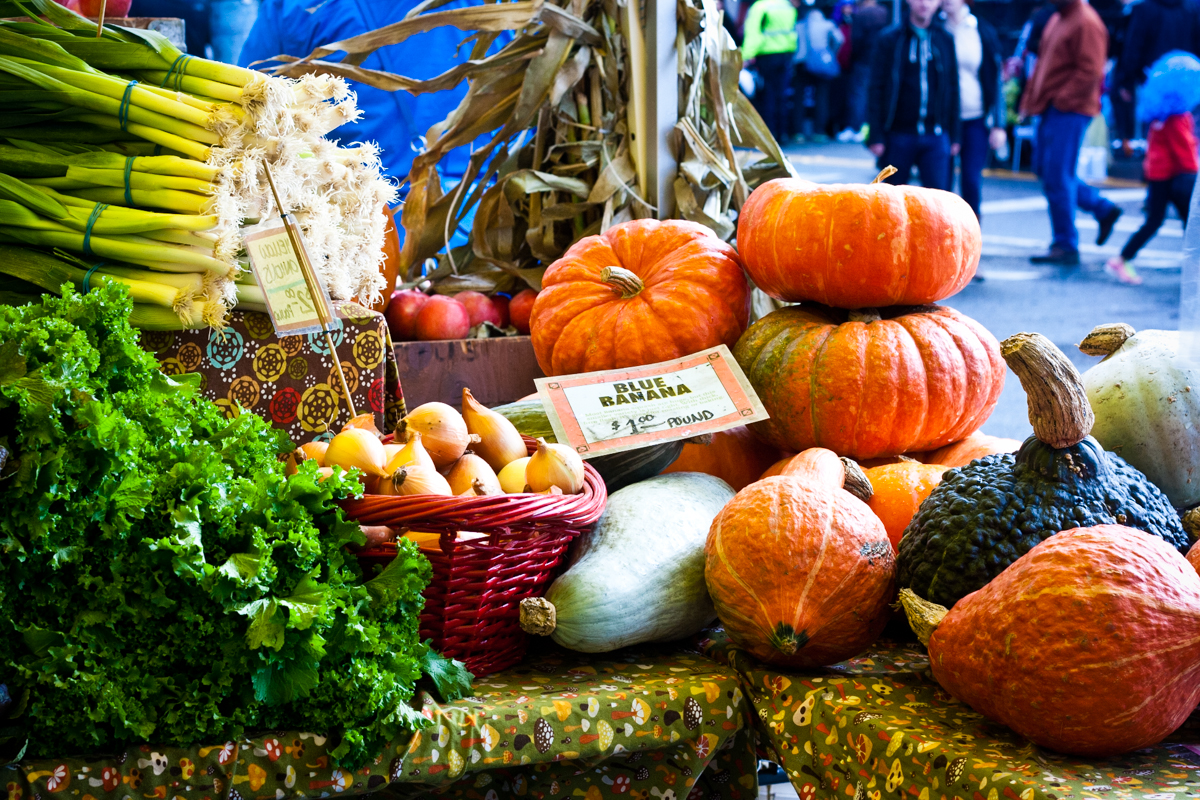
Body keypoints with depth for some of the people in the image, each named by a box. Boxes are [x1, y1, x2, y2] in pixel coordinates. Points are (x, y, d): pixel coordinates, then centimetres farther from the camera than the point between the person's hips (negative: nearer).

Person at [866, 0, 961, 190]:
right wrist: (875, 136, -8)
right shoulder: (889, 40, 1)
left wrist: (954, 136, 8)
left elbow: (952, 89, 12)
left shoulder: (945, 40, 9)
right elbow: (876, 90, -2)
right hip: (899, 136, -1)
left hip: (936, 137, 2)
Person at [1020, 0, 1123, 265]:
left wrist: (1061, 100, -20)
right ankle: (1103, 208, 26)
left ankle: (1065, 247, 3)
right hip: (1051, 109, 10)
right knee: (1045, 171, 15)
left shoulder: (1087, 23, -14)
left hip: (1070, 111, -10)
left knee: (1057, 178, -6)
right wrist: (1031, 99, 13)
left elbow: (1090, 72, -20)